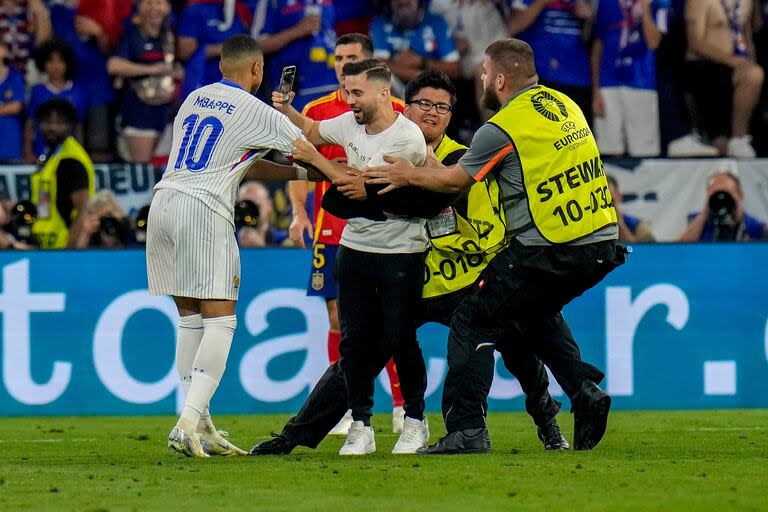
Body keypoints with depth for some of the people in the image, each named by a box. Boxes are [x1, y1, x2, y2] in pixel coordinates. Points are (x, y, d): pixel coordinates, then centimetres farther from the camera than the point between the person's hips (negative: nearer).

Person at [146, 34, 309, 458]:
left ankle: (201, 428, 8)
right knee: (220, 320, -6)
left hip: (163, 201, 7)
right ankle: (189, 421, -20)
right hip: (204, 208, -7)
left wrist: (293, 173, 29)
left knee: (190, 318, 10)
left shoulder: (194, 98, 18)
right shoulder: (253, 110, -2)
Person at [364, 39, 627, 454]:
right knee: (536, 310, 33)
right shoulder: (563, 104, 10)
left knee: (473, 321, 3)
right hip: (602, 244, 8)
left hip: (549, 251, -8)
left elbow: (455, 181, 1)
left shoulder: (502, 128, -11)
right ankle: (585, 390, 16)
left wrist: (407, 175, 18)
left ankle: (467, 429, -2)